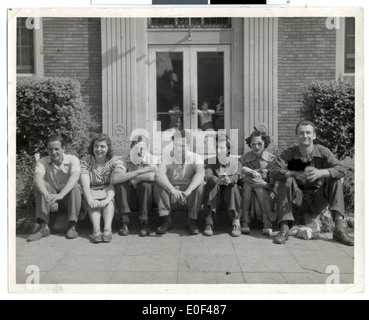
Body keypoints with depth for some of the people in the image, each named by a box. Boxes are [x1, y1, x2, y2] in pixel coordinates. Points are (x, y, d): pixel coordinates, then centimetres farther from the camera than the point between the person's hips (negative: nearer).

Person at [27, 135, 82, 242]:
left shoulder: (73, 159, -12)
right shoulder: (42, 162, -8)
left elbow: (75, 177, -32)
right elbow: (38, 178, -28)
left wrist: (60, 195, -49)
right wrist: (47, 196, -49)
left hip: (69, 197, -1)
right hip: (51, 198, 2)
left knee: (75, 186, -31)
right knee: (41, 185, -26)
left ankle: (72, 226, -28)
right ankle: (43, 226, -29)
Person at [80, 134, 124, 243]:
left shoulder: (116, 162, 0)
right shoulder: (86, 163, 4)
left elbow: (114, 184, -14)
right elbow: (85, 185, -12)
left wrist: (108, 198, -34)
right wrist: (90, 200, -32)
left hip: (109, 192, -1)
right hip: (92, 192, 1)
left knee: (109, 200, -34)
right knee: (94, 203, -32)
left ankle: (108, 229, -49)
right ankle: (96, 230, -49)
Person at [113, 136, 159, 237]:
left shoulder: (152, 160, -9)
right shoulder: (125, 161, -7)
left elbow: (151, 177, -32)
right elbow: (115, 179, -27)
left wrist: (129, 176, -22)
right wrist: (139, 172, -29)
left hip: (145, 198, -1)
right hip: (129, 198, 1)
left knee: (146, 183, -30)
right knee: (120, 183, -25)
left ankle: (144, 224, -22)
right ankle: (125, 223, -23)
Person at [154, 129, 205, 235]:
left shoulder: (195, 158, -3)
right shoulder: (167, 158, -3)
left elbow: (200, 174, -25)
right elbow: (159, 174, -23)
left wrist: (188, 191, -43)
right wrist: (172, 189, -41)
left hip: (190, 199, 0)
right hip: (171, 197, 1)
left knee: (200, 184, -27)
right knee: (158, 184, -24)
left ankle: (193, 221, -14)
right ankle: (165, 220, -16)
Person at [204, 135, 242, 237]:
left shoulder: (235, 162, -2)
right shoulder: (209, 162, -1)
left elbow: (236, 177, -23)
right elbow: (207, 176, -23)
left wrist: (229, 180, -49)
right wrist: (218, 180, -48)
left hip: (230, 196, 0)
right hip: (214, 196, 1)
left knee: (233, 186, -31)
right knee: (212, 185, -29)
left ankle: (236, 222, -29)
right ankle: (209, 222, -32)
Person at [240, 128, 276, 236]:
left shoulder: (271, 159, -3)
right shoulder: (245, 158, 1)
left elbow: (275, 184, -7)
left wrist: (264, 183, -24)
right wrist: (248, 173, -25)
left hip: (266, 195, -1)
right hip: (248, 196, 1)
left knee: (259, 187, -29)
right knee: (247, 181, -27)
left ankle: (267, 224, -27)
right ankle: (245, 223, -28)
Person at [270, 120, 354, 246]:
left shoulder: (322, 152, -4)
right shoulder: (289, 154, -7)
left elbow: (342, 170, -17)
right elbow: (274, 171, -23)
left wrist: (321, 172, -37)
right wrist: (299, 174, -37)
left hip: (317, 200, 1)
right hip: (297, 200, -1)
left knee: (335, 180, -19)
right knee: (286, 180, -26)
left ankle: (340, 229, -26)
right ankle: (284, 229, -29)